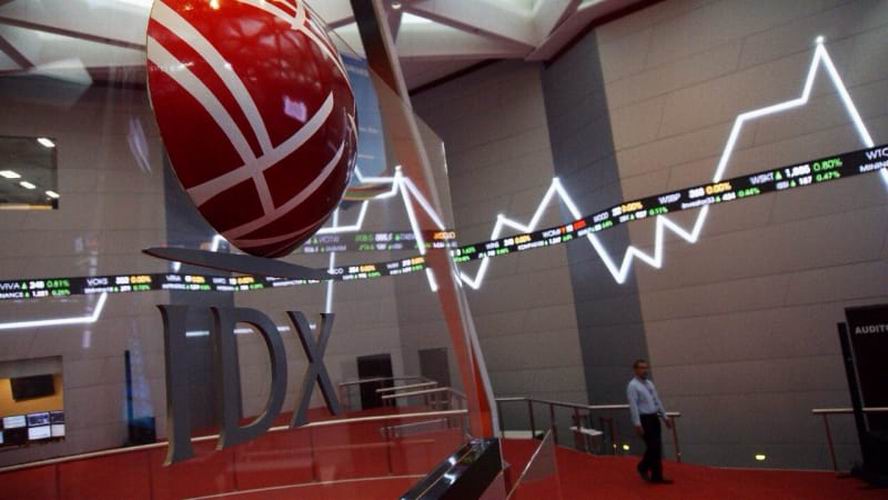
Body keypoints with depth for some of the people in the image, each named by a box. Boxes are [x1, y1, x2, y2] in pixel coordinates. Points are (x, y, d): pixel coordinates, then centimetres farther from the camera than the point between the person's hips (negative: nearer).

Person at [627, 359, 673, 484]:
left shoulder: (650, 384, 13)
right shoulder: (633, 386, -12)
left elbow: (657, 401, 17)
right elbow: (633, 406, -17)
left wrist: (665, 417, 15)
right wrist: (637, 424, -21)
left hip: (654, 418, 8)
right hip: (644, 419, -8)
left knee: (658, 447, 10)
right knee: (653, 447, -9)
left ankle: (657, 476, 21)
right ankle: (643, 467, 12)